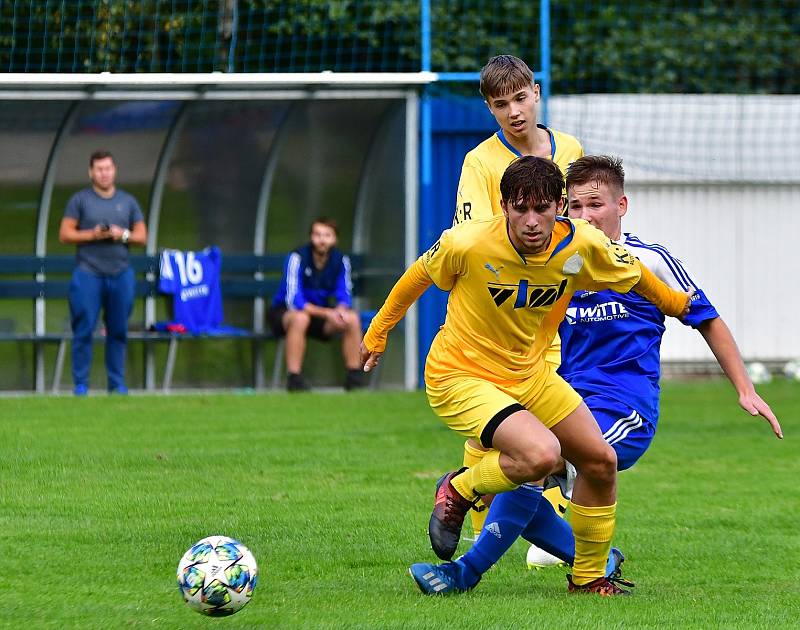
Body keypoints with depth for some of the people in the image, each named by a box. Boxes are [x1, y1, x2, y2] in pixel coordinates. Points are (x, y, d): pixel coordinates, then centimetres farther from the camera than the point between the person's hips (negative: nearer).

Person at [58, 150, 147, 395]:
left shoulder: (128, 201, 13)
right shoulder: (79, 200, 4)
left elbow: (142, 237, 12)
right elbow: (64, 234, 0)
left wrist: (123, 235, -9)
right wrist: (92, 235, -14)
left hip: (120, 274, 3)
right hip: (88, 273, -3)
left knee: (118, 331, 5)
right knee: (84, 330, -5)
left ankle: (117, 384, 11)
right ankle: (81, 384, -1)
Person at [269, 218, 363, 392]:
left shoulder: (341, 261, -6)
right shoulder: (297, 258, -21)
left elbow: (345, 296, -7)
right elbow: (294, 301, -27)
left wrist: (340, 310, -32)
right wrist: (327, 313, -36)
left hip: (320, 312, 5)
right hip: (285, 312, -5)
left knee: (353, 319, -20)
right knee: (300, 318, -39)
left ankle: (354, 377, -12)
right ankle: (294, 379, -35)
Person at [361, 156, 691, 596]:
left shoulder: (582, 245, -15)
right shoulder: (467, 244, -25)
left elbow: (633, 275, 8)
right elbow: (418, 276, -4)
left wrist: (675, 304, 23)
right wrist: (378, 331, 9)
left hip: (529, 374, 6)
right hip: (459, 377, -6)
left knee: (601, 461, 4)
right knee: (542, 454, -29)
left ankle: (588, 576, 25)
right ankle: (459, 491, 0)